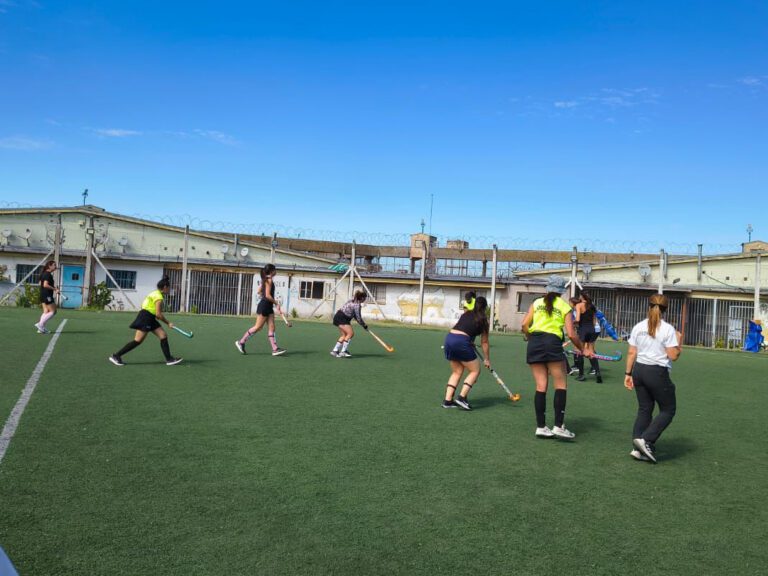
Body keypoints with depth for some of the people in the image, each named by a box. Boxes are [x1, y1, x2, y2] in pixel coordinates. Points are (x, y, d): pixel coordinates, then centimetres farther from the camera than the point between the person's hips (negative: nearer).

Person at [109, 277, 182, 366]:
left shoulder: (156, 293, 16)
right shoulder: (159, 296, -15)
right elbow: (158, 314, -18)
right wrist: (168, 322, -7)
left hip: (150, 319, 11)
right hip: (145, 318, -11)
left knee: (163, 335, 6)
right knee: (138, 341, -8)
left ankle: (169, 359, 7)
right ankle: (116, 356, 0)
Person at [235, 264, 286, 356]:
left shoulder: (266, 280, 14)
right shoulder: (269, 280, -14)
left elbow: (259, 291, 22)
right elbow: (268, 295, -20)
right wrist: (276, 303, -11)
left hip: (269, 307, 10)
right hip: (264, 306, -10)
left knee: (271, 327, 4)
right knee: (258, 327, -3)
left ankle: (275, 349, 1)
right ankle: (241, 342, 7)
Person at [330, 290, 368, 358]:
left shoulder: (353, 301, 11)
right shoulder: (357, 305, -17)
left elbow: (356, 316, 17)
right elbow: (358, 318, -13)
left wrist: (363, 324, 12)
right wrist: (364, 325, 1)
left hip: (338, 316, 10)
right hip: (341, 318, -10)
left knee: (344, 335, 12)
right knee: (350, 333, -14)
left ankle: (335, 350, 14)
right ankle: (343, 351, -15)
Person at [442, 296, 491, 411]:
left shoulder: (466, 314, 22)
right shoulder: (483, 320, 9)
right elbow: (484, 342, 11)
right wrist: (487, 360, 20)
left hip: (449, 337, 6)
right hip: (461, 342, -6)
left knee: (457, 372, 19)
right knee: (475, 371, 11)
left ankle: (448, 400, 14)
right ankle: (462, 397, 0)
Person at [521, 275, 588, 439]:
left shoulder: (537, 302, 14)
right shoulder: (565, 306, 8)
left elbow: (524, 324, 5)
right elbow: (571, 334, 1)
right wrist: (582, 349, 15)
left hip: (534, 344, 3)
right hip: (552, 343, -3)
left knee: (541, 386, 7)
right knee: (561, 385, 5)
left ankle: (541, 427, 9)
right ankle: (558, 426, -1)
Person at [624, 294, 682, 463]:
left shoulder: (638, 327, 3)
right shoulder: (668, 329, -11)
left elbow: (631, 353, 4)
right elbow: (673, 356, -12)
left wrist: (628, 374, 10)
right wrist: (679, 342, 5)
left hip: (639, 370, 6)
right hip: (657, 373, -5)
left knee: (644, 409, 14)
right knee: (668, 410, 10)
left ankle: (639, 448, 12)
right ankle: (646, 440, -5)